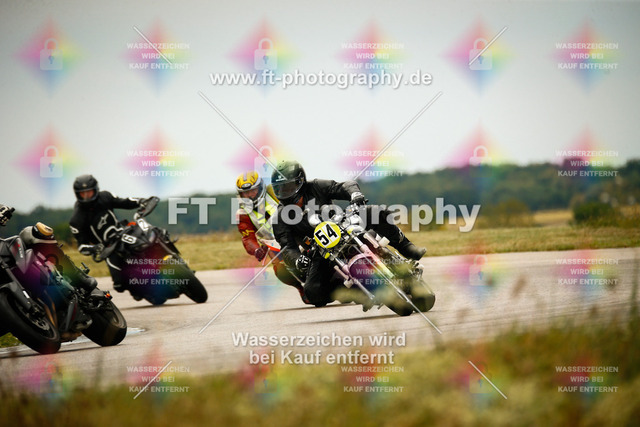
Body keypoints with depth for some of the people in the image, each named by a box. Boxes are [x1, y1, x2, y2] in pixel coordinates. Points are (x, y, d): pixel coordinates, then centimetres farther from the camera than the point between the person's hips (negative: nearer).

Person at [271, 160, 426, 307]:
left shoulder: (315, 187, -3)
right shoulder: (281, 218, -5)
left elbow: (345, 186, -11)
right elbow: (287, 248, -13)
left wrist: (355, 194, -36)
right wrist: (298, 261, -36)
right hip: (321, 254, -1)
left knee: (376, 213, -21)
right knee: (313, 292, -27)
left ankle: (405, 247, -7)